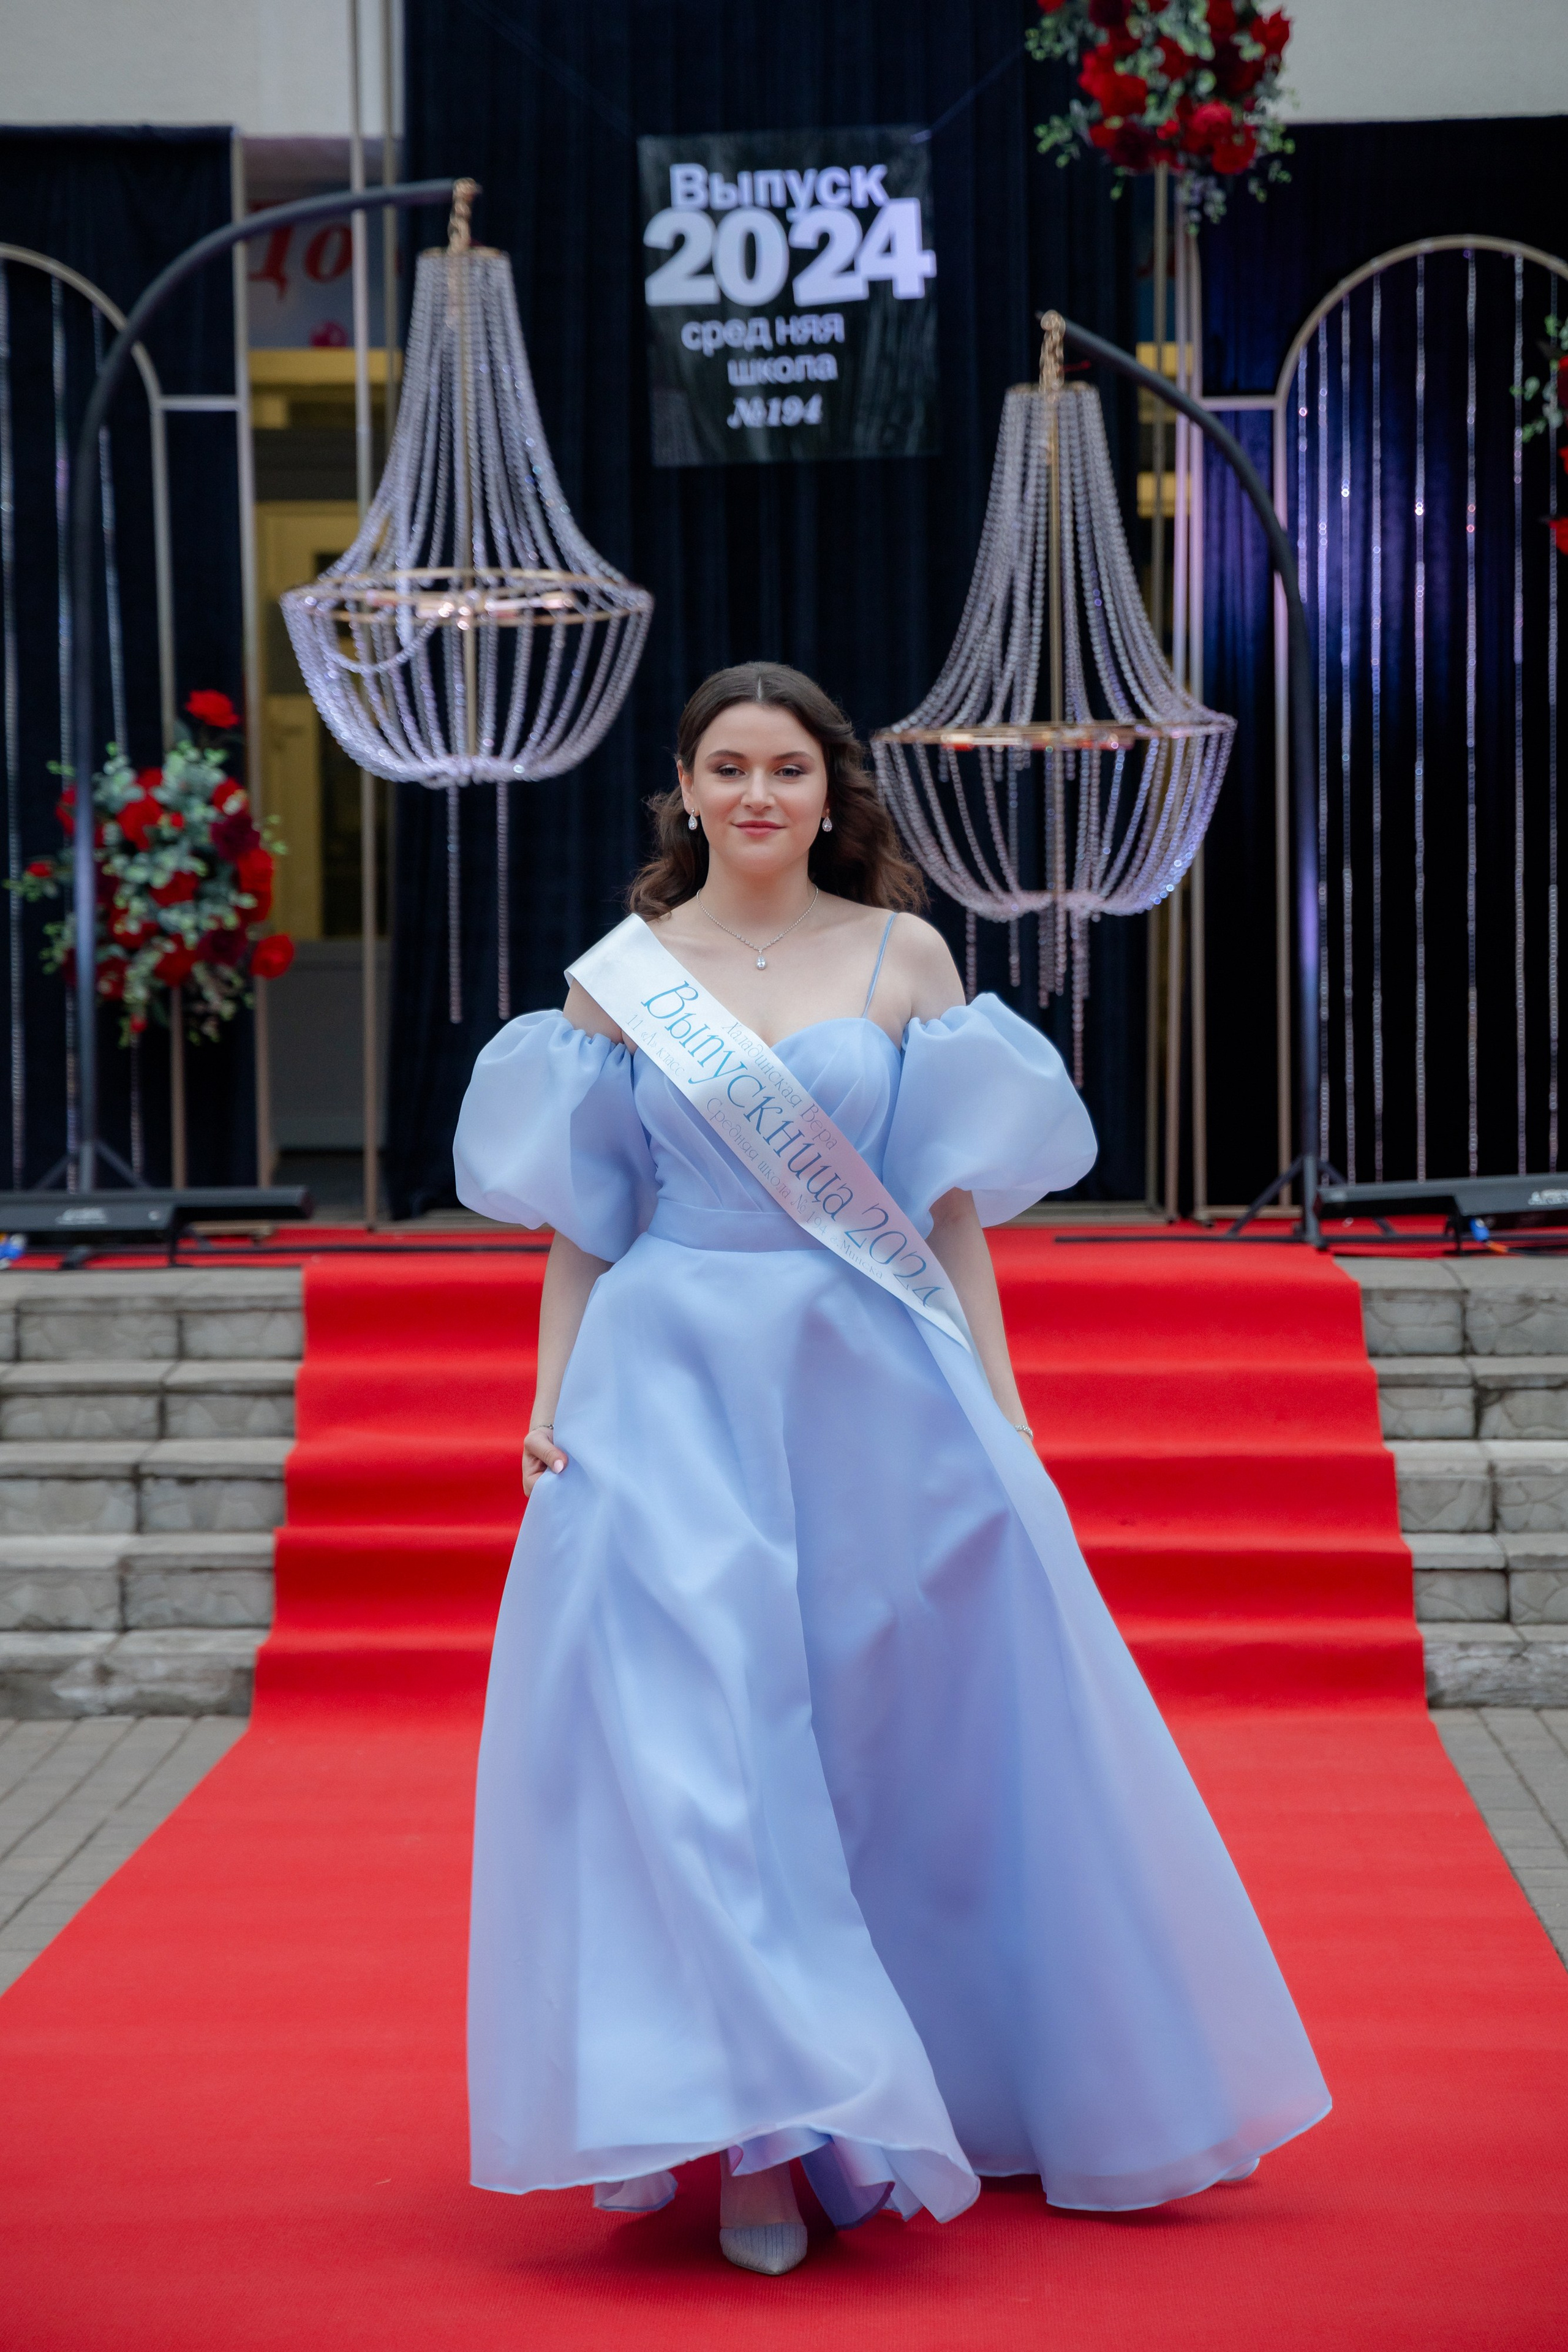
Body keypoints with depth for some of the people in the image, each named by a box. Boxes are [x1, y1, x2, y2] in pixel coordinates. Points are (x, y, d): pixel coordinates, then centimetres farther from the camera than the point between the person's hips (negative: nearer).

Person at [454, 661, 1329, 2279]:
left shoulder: (904, 959, 6)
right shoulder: (620, 974, 6)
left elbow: (955, 1211, 6)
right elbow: (578, 1225, 8)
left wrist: (1002, 1414, 2)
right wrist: (551, 1403, -2)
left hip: (882, 1388, 1)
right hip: (676, 1390, -1)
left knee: (911, 1744, 6)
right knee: (693, 1745, -9)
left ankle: (935, 2099, 26)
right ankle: (757, 2144, -4)